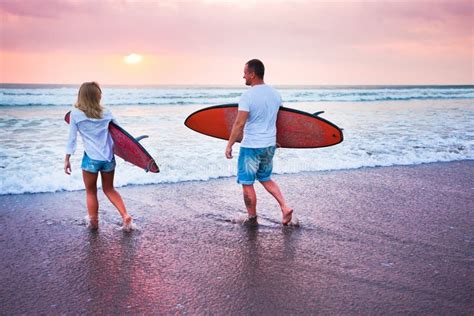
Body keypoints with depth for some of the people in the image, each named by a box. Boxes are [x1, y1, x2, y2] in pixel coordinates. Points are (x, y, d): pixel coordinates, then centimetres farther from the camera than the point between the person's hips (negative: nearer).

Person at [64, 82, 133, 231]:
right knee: (109, 189, 20)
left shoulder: (75, 113, -4)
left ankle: (94, 222, 24)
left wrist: (67, 158, 3)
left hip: (91, 159, -3)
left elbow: (72, 138, -3)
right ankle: (125, 216, 10)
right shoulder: (106, 113, 3)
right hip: (108, 158, 3)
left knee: (91, 192, 15)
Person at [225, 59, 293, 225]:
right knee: (266, 179, 23)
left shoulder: (247, 95, -17)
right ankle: (285, 207, 10)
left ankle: (252, 219, 18)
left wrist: (229, 145, -11)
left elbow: (239, 123, -19)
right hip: (270, 145, 7)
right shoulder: (275, 94, 4)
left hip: (251, 146, -7)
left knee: (247, 184, 8)